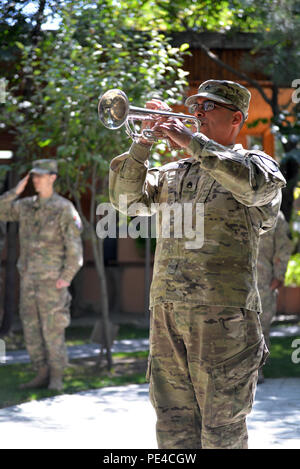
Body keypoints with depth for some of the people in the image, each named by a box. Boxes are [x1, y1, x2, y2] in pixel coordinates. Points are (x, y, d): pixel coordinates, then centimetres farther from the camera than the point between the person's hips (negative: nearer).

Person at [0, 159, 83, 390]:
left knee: (53, 330, -6)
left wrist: (67, 278, -18)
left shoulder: (64, 208, -10)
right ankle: (42, 375, 14)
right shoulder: (27, 206, 9)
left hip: (52, 280, -6)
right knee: (32, 329, 7)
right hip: (28, 278, 6)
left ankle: (56, 378, 2)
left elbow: (74, 246, -12)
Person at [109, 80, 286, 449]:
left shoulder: (255, 162, 4)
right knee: (173, 427, 9)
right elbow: (128, 199, 12)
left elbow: (256, 184, -19)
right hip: (165, 308, 6)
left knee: (221, 428, -2)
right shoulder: (173, 173, 20)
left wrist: (192, 141, -17)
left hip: (222, 311, -5)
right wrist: (144, 141, 2)